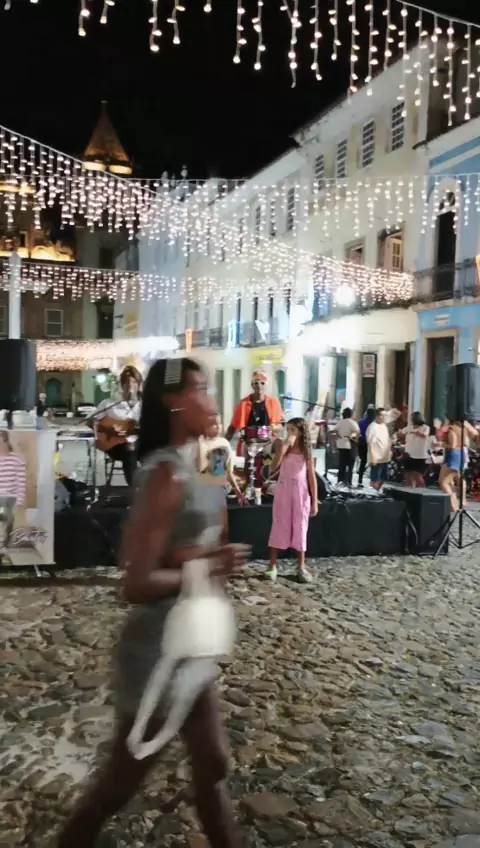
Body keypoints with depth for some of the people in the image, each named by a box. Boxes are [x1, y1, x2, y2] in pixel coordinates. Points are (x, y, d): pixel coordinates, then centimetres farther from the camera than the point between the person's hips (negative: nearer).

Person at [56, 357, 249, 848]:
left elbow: (135, 553, 8)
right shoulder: (168, 476, -24)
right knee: (121, 782, 12)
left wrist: (201, 555, -3)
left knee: (212, 766, 20)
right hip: (158, 653, -9)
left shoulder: (171, 468, 5)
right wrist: (210, 568, -18)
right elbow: (137, 585, -27)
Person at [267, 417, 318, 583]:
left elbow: (312, 476, 2)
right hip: (283, 491, 0)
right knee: (279, 526, 2)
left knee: (300, 528, 6)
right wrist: (284, 447, -22)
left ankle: (301, 567, 15)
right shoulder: (282, 446, -2)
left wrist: (315, 501, 0)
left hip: (301, 493, 1)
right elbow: (273, 467, -17)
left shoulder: (306, 451, 0)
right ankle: (272, 566, 10)